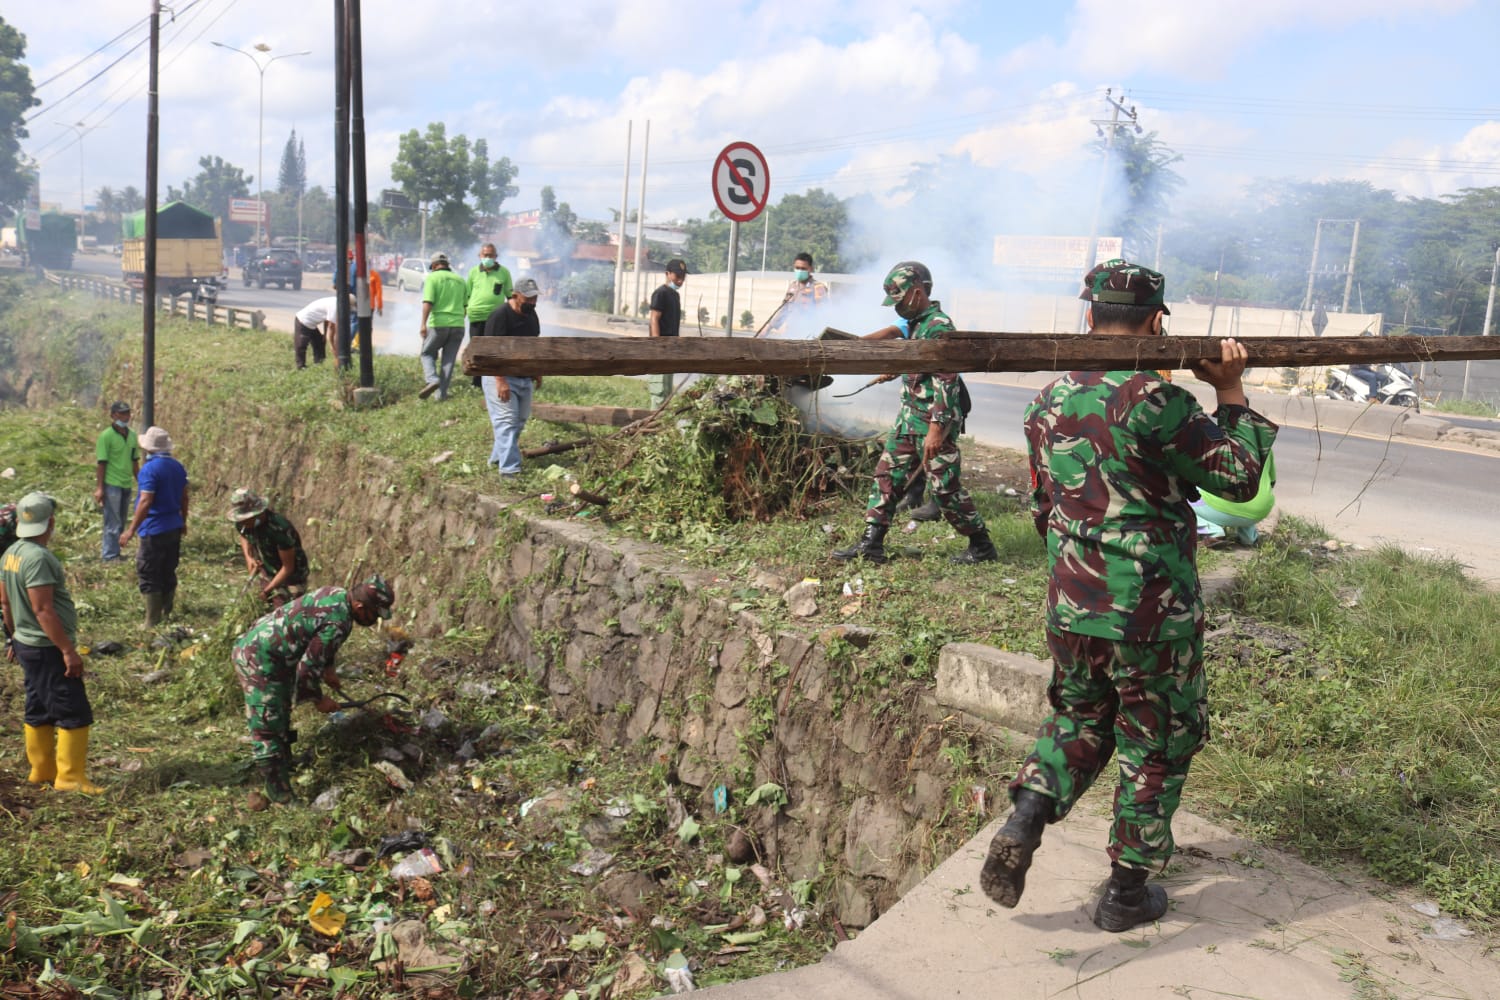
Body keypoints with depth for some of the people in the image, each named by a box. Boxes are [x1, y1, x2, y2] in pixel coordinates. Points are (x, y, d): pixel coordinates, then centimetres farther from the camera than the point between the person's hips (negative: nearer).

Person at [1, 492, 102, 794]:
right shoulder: (38, 558, -22)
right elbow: (43, 609, -25)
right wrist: (68, 650, -23)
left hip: (26, 644, 10)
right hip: (48, 648, -10)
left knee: (38, 710, 17)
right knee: (74, 713, -4)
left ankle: (41, 770, 26)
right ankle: (69, 777, -2)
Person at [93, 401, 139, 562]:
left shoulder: (132, 435, 10)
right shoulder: (106, 436, -9)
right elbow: (101, 464, -11)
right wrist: (99, 488, -13)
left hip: (127, 485, 7)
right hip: (112, 485, -7)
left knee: (121, 522, 13)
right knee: (113, 523, -3)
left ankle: (107, 550, 24)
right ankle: (110, 556, 4)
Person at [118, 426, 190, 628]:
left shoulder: (149, 469, -17)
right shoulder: (178, 467, 7)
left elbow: (146, 502, -22)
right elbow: (184, 498, 15)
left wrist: (131, 530, -19)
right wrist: (183, 521, 28)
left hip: (154, 530, -8)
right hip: (174, 529, 8)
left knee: (149, 577, 0)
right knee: (168, 574, 17)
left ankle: (153, 623, 1)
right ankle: (168, 616, 24)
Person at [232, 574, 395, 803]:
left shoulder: (337, 594, 1)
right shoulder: (338, 623, -28)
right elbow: (307, 668, -21)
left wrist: (328, 670, 25)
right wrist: (319, 700, -6)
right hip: (259, 662, -11)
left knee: (281, 715, 26)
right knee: (266, 730, -3)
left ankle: (284, 763, 42)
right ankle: (279, 792, 4)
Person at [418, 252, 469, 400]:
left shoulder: (433, 278, -2)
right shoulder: (460, 280, 14)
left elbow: (428, 302, -14)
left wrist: (423, 323, -19)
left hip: (438, 324, -4)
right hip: (458, 325, 4)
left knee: (427, 353, 12)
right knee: (448, 360, 7)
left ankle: (432, 380, -12)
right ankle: (441, 394, 4)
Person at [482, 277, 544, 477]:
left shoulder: (531, 314, 7)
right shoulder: (500, 316, -19)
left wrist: (537, 371, 18)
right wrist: (501, 381, -27)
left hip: (525, 378, 8)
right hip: (502, 377, -8)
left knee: (519, 422, 12)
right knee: (507, 422, -11)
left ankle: (497, 457, 27)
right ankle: (509, 468, -12)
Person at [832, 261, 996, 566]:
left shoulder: (939, 327, -18)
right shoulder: (918, 322, 9)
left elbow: (946, 382, -23)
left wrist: (936, 429, -26)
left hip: (934, 421, -9)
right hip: (909, 416, 9)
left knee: (946, 487, -2)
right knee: (887, 475, 8)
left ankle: (982, 546, 13)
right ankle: (871, 544, 12)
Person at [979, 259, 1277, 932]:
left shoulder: (1048, 402, 3)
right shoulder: (1154, 400, -19)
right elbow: (1238, 477, -8)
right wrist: (1231, 392, 1)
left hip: (1070, 604, 6)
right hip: (1152, 612, -5)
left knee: (1078, 721, 25)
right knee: (1155, 746, 13)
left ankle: (1024, 821, 3)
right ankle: (1127, 889, 24)